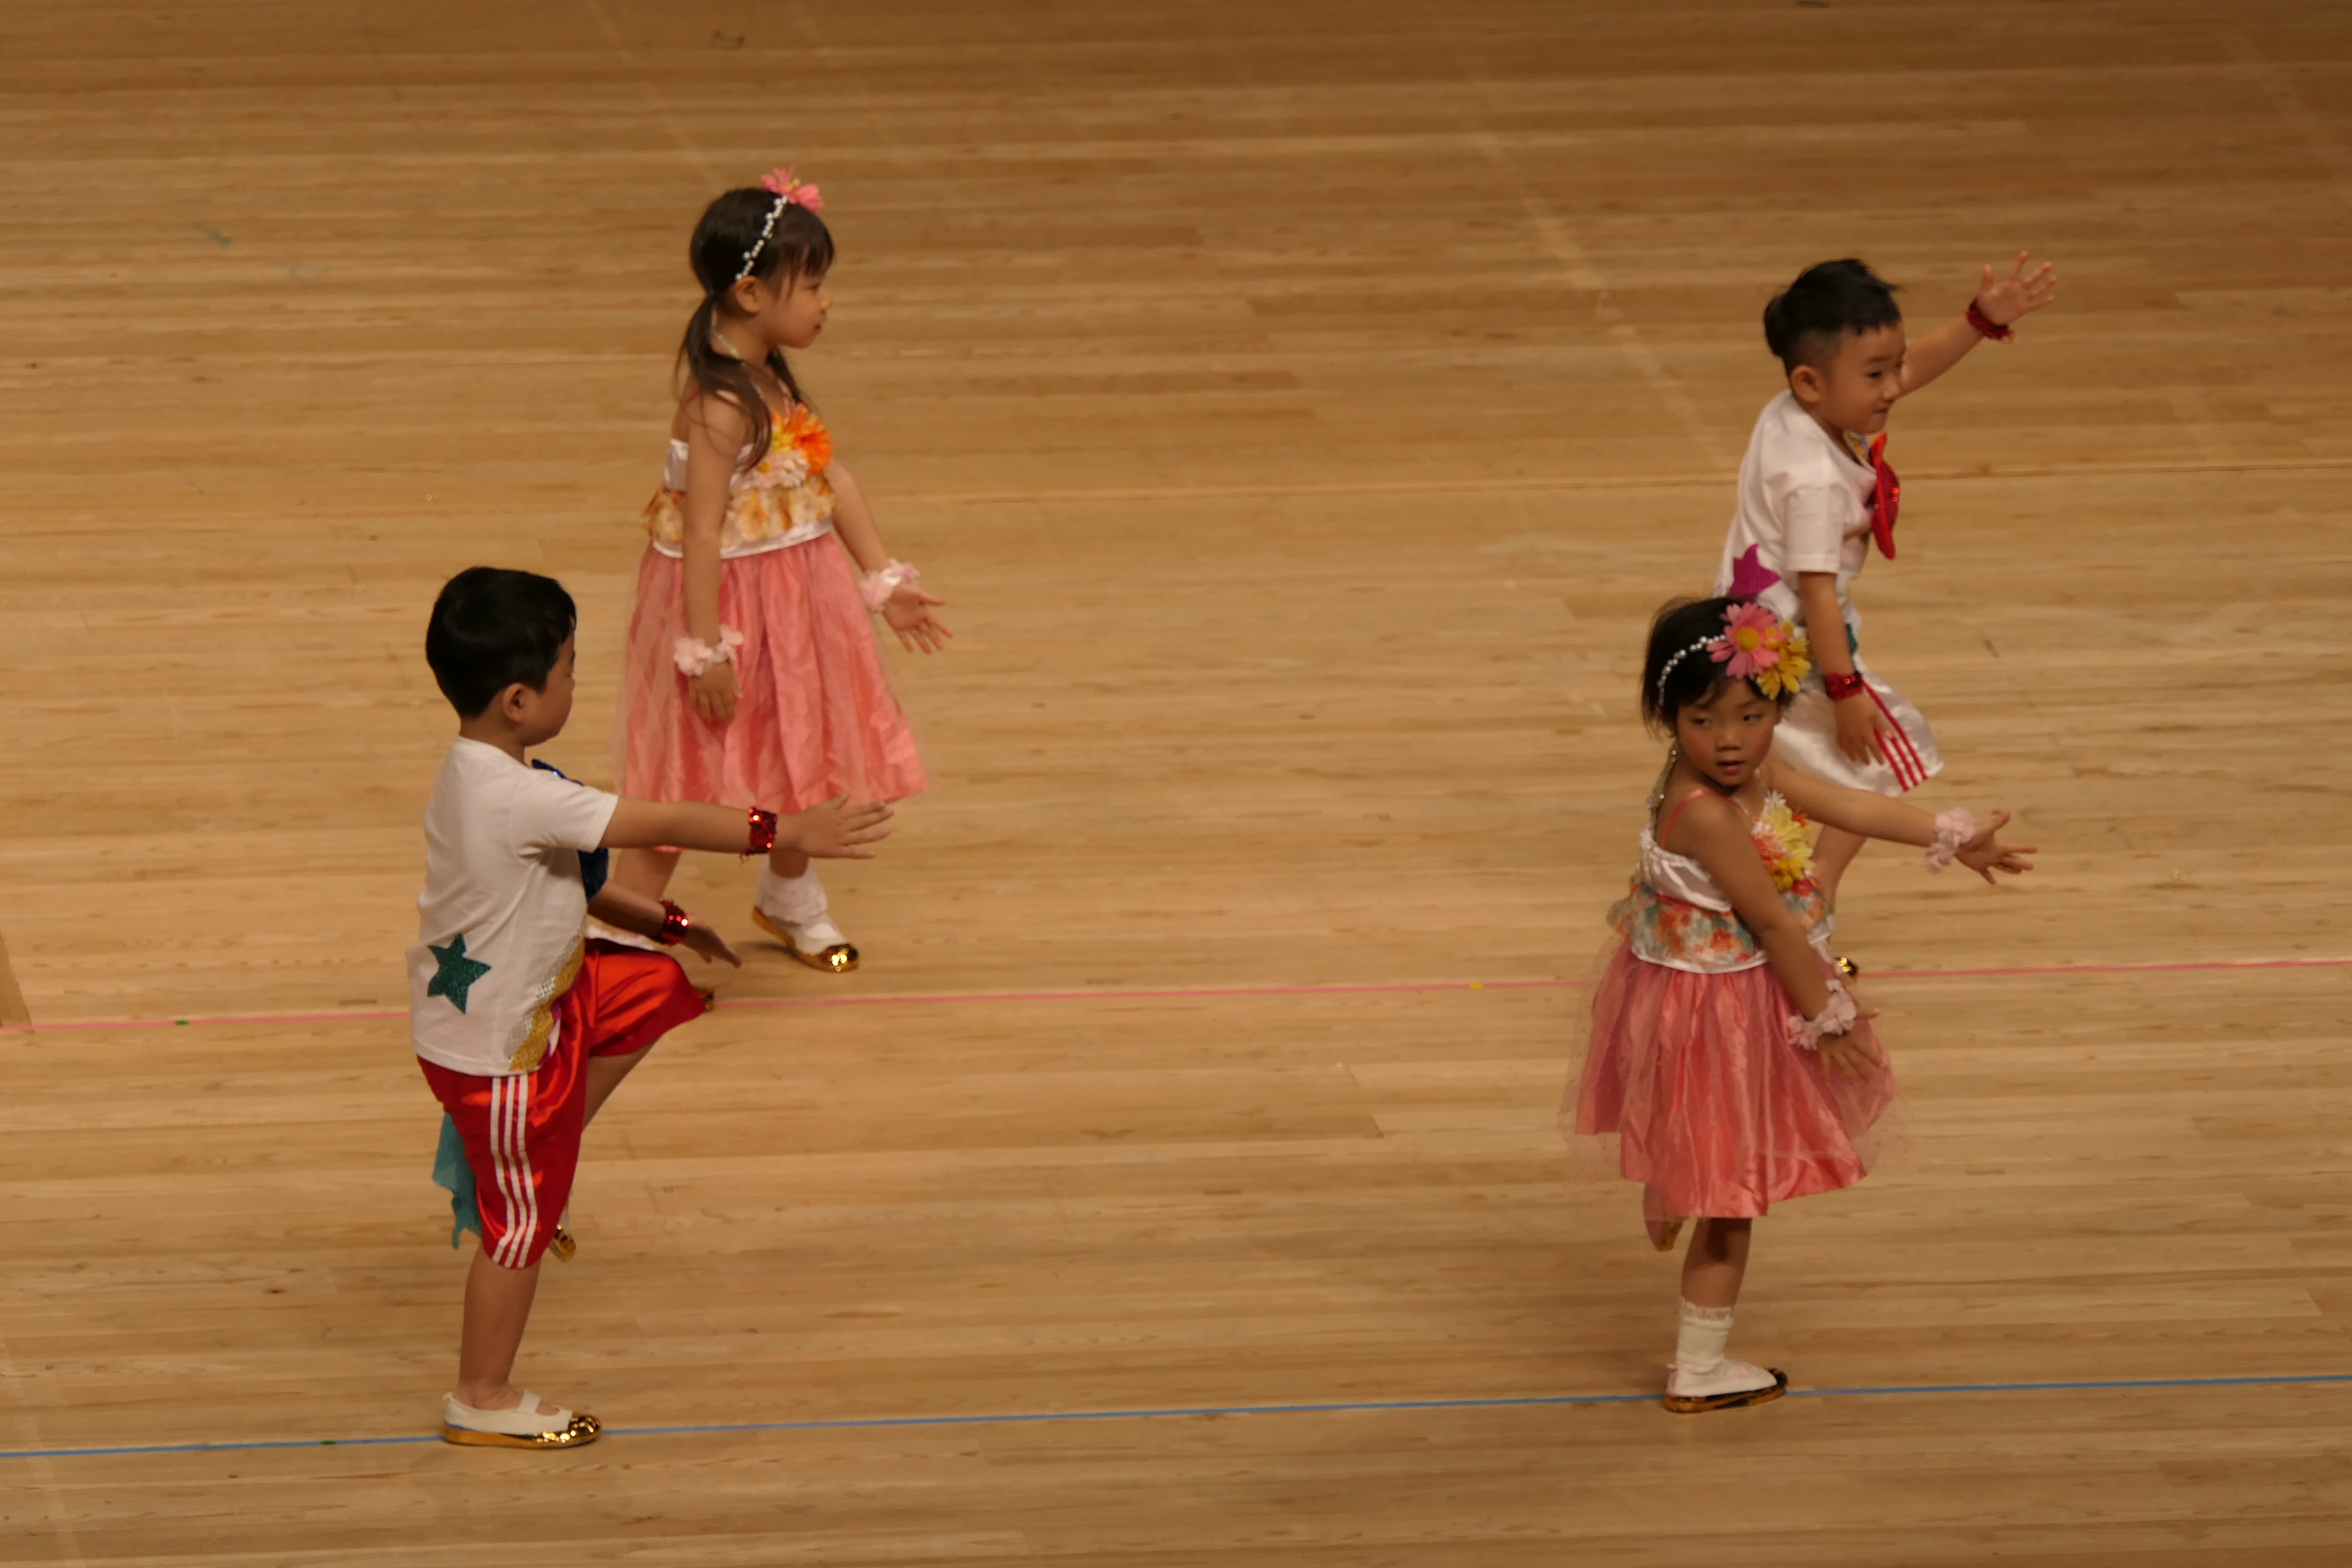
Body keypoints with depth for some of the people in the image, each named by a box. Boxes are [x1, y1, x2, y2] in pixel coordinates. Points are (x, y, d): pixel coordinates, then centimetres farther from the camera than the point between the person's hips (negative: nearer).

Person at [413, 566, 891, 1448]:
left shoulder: (479, 772, -2)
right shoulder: (520, 800, -34)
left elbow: (564, 876, 12)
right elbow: (665, 825, -30)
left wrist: (663, 924, 13)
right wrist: (791, 833, -23)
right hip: (496, 1045, -9)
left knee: (654, 991, 21)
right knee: (522, 1222, 5)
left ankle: (539, 1160, 26)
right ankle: (482, 1399, 22)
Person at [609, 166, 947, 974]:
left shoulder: (773, 379, 2)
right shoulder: (720, 405, -27)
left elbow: (834, 480, 9)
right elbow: (703, 532, -27)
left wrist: (886, 580, 11)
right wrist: (707, 649, -25)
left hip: (792, 601, 9)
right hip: (731, 601, -9)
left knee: (797, 755, 26)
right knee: (688, 784, 0)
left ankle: (791, 899, 48)